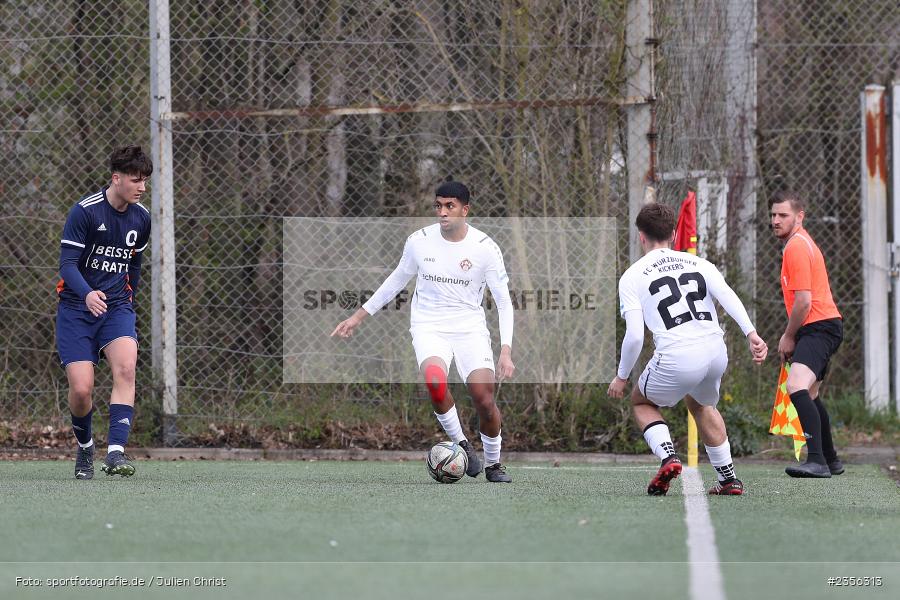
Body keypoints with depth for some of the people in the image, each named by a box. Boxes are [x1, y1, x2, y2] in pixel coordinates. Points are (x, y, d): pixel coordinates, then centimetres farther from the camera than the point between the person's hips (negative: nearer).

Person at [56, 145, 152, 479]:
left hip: (117, 306, 3)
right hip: (76, 309, -3)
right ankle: (84, 447, 20)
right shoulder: (85, 211, -11)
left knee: (125, 368, -25)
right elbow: (68, 265, -16)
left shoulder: (141, 219, 6)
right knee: (81, 389, -12)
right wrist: (87, 294, -34)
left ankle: (116, 452, -31)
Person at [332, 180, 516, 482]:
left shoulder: (485, 247, -7)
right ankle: (460, 443, -9)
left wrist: (506, 352, -15)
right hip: (428, 327, 0)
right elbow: (396, 280, 16)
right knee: (434, 380, -31)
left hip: (470, 328, 0)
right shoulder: (419, 241, -2)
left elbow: (504, 302, -4)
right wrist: (358, 316, 18)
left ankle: (493, 464, 12)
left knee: (484, 399, -15)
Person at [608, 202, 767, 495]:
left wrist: (621, 377, 11)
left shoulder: (631, 277, 7)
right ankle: (729, 478, 27)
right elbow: (728, 296, 0)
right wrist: (752, 334, -10)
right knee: (701, 404, 34)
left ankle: (667, 456, -2)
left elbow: (634, 336, -1)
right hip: (716, 351, 4)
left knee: (641, 402, 24)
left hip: (677, 357, -4)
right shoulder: (698, 263, 18)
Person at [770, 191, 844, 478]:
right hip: (820, 327, 11)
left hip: (819, 327, -11)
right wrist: (790, 336, 21)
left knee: (796, 386, -28)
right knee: (809, 395, 23)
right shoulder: (798, 243, 19)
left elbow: (804, 301, -18)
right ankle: (830, 460, 35)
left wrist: (789, 338, -8)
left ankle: (817, 461, -40)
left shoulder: (797, 247, -13)